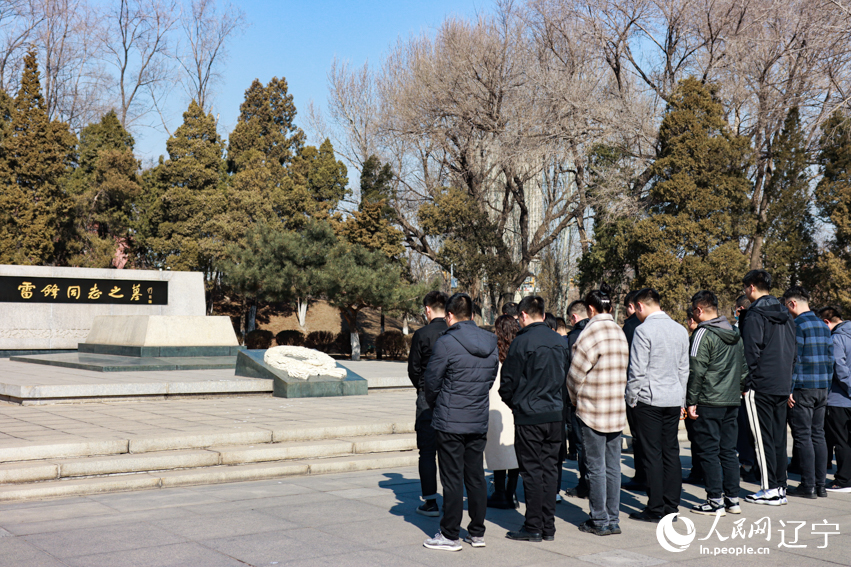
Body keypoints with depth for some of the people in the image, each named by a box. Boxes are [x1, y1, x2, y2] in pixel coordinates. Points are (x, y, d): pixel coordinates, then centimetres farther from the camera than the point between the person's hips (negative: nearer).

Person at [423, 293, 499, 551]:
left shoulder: (446, 343, -14)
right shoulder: (490, 344, 5)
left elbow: (432, 381, -7)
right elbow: (491, 379, 12)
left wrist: (435, 406, 12)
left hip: (450, 422, -6)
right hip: (479, 421, 6)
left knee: (452, 479, 1)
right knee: (476, 477, 13)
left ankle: (450, 535, 7)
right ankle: (477, 532, 20)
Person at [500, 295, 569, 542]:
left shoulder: (522, 342, -13)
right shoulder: (559, 341, 6)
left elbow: (508, 381, -8)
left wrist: (512, 402, 10)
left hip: (529, 417, -6)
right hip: (554, 414, 6)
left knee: (532, 471, 1)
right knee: (549, 470, 11)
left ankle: (533, 527, 6)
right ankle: (548, 527, 16)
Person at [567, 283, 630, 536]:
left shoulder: (590, 333, -14)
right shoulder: (620, 334, 6)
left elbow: (575, 375, -9)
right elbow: (623, 373, 12)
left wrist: (577, 400, 8)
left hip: (593, 411, -6)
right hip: (617, 410, 6)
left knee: (596, 467, 2)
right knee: (612, 465, 11)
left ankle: (599, 521, 8)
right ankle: (613, 519, 17)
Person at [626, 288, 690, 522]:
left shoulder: (644, 330, -12)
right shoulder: (680, 330, 9)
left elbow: (637, 371, -13)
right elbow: (684, 369, 15)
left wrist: (632, 399, -2)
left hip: (650, 400, -6)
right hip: (674, 400, 6)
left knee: (653, 454, -1)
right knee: (671, 452, 10)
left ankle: (655, 509, 2)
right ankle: (671, 507, 14)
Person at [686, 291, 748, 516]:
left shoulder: (703, 334, -12)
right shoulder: (735, 334, 12)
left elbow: (696, 371, -15)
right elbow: (744, 368, 17)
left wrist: (691, 401, -10)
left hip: (709, 403, -7)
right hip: (732, 402, 8)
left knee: (709, 452, -1)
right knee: (728, 450, 12)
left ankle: (715, 501, 0)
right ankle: (733, 499, 15)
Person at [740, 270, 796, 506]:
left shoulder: (755, 315, -11)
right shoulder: (785, 314, 14)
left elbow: (751, 352, -15)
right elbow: (793, 351, 17)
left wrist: (747, 384, -9)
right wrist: (787, 383, 20)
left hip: (760, 386, -8)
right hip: (782, 386, 8)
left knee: (763, 437, -3)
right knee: (778, 437, 11)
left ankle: (769, 489, -2)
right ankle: (780, 487, 14)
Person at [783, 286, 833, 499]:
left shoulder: (798, 325, -11)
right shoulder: (823, 325, 14)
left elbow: (794, 360, -14)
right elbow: (830, 358, 16)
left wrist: (789, 390, -12)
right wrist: (826, 386, 20)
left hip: (803, 389, -8)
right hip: (822, 389, 8)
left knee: (803, 437, -3)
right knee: (818, 435, 11)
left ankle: (808, 486, -2)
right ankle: (820, 485, 13)